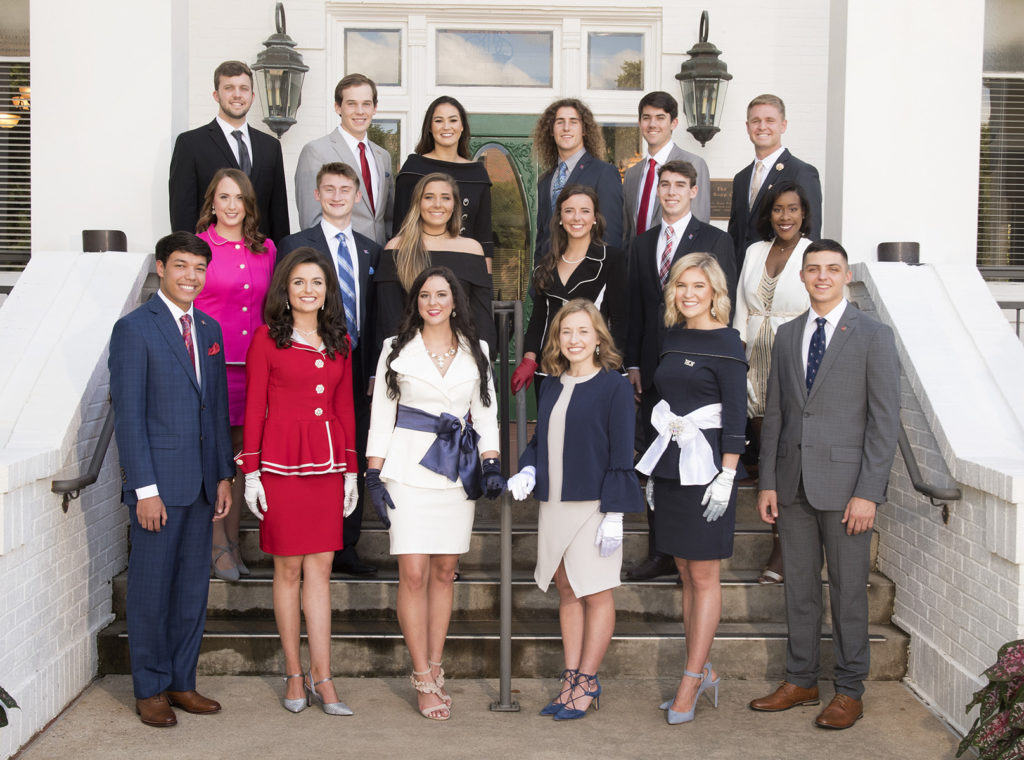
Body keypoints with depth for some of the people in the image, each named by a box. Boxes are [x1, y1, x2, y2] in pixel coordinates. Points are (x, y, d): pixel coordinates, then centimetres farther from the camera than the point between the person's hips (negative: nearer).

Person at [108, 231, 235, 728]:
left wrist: (225, 476, 10)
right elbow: (128, 415, -10)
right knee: (151, 589, 4)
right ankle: (150, 690, 17)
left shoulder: (210, 330, 13)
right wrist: (144, 488, -15)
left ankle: (182, 682, 24)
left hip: (202, 482, 6)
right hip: (159, 482, -6)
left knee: (193, 588, 12)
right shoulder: (133, 329, -6)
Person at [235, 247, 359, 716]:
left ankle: (321, 677, 8)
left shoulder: (339, 342, 12)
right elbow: (253, 408, -1)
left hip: (326, 464, 4)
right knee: (288, 568, 4)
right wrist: (251, 471, -6)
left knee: (320, 567, 4)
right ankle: (294, 675, 15)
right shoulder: (266, 339, 0)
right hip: (282, 462, -3)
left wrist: (350, 468, 10)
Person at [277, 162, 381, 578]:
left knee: (354, 461, 8)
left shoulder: (371, 251, 14)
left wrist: (374, 371, 5)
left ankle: (346, 548, 18)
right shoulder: (295, 245, 2)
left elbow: (375, 316, 13)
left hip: (358, 370, 4)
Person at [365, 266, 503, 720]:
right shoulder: (397, 350, 6)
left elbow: (486, 413, 10)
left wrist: (492, 464, -3)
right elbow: (380, 415, 4)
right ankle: (425, 680, 2)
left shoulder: (475, 352, 11)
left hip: (458, 469, 2)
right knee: (413, 573, -7)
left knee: (444, 571, 6)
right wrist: (374, 475, -3)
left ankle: (434, 668, 17)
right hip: (408, 467, -2)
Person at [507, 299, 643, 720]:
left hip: (592, 506, -6)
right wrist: (528, 471, -2)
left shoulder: (613, 386, -7)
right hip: (553, 505, 6)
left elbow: (621, 454, -9)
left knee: (596, 592, 4)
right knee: (566, 591, 12)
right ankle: (572, 680, 22)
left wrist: (614, 515, -13)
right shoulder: (552, 388, 11)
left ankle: (586, 682, 15)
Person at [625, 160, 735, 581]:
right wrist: (633, 362, 7)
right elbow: (635, 307, 14)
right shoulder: (642, 244, 15)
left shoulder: (716, 241, 1)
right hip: (654, 368, 5)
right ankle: (660, 554, 18)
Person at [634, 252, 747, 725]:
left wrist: (726, 477, -17)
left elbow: (735, 415, -12)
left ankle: (691, 681, 8)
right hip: (671, 464, 7)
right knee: (685, 573, 11)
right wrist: (654, 470, 15)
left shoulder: (725, 343, -8)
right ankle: (704, 672, 22)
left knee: (704, 577, 1)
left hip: (706, 467, -7)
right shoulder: (672, 337, 12)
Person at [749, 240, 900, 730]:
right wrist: (768, 481, 5)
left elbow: (885, 420, -7)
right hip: (793, 484, 4)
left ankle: (850, 690, 18)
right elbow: (774, 413, 11)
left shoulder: (874, 336, -3)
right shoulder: (786, 336, 11)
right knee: (799, 587, 12)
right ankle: (800, 681, 25)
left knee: (848, 591, 5)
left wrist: (868, 492, -13)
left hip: (844, 484, -4)